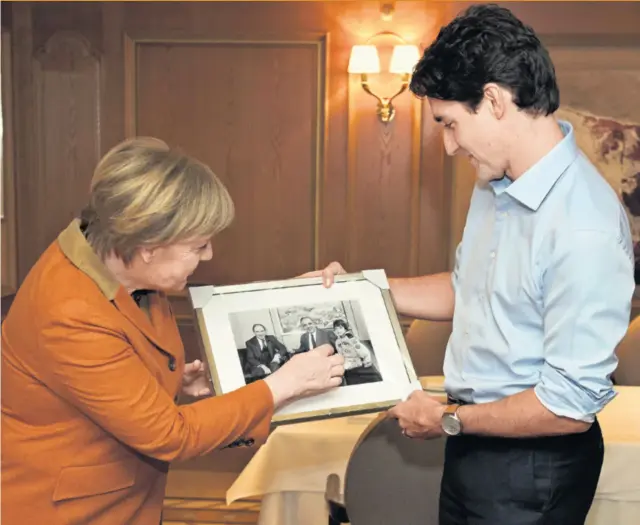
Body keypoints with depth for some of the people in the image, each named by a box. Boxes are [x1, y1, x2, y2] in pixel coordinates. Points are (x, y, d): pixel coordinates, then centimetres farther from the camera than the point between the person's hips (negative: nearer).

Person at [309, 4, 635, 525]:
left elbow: (571, 406, -24)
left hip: (533, 465, -7)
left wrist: (449, 420, -13)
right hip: (473, 441, 8)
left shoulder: (585, 228, -27)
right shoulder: (496, 185, 1)